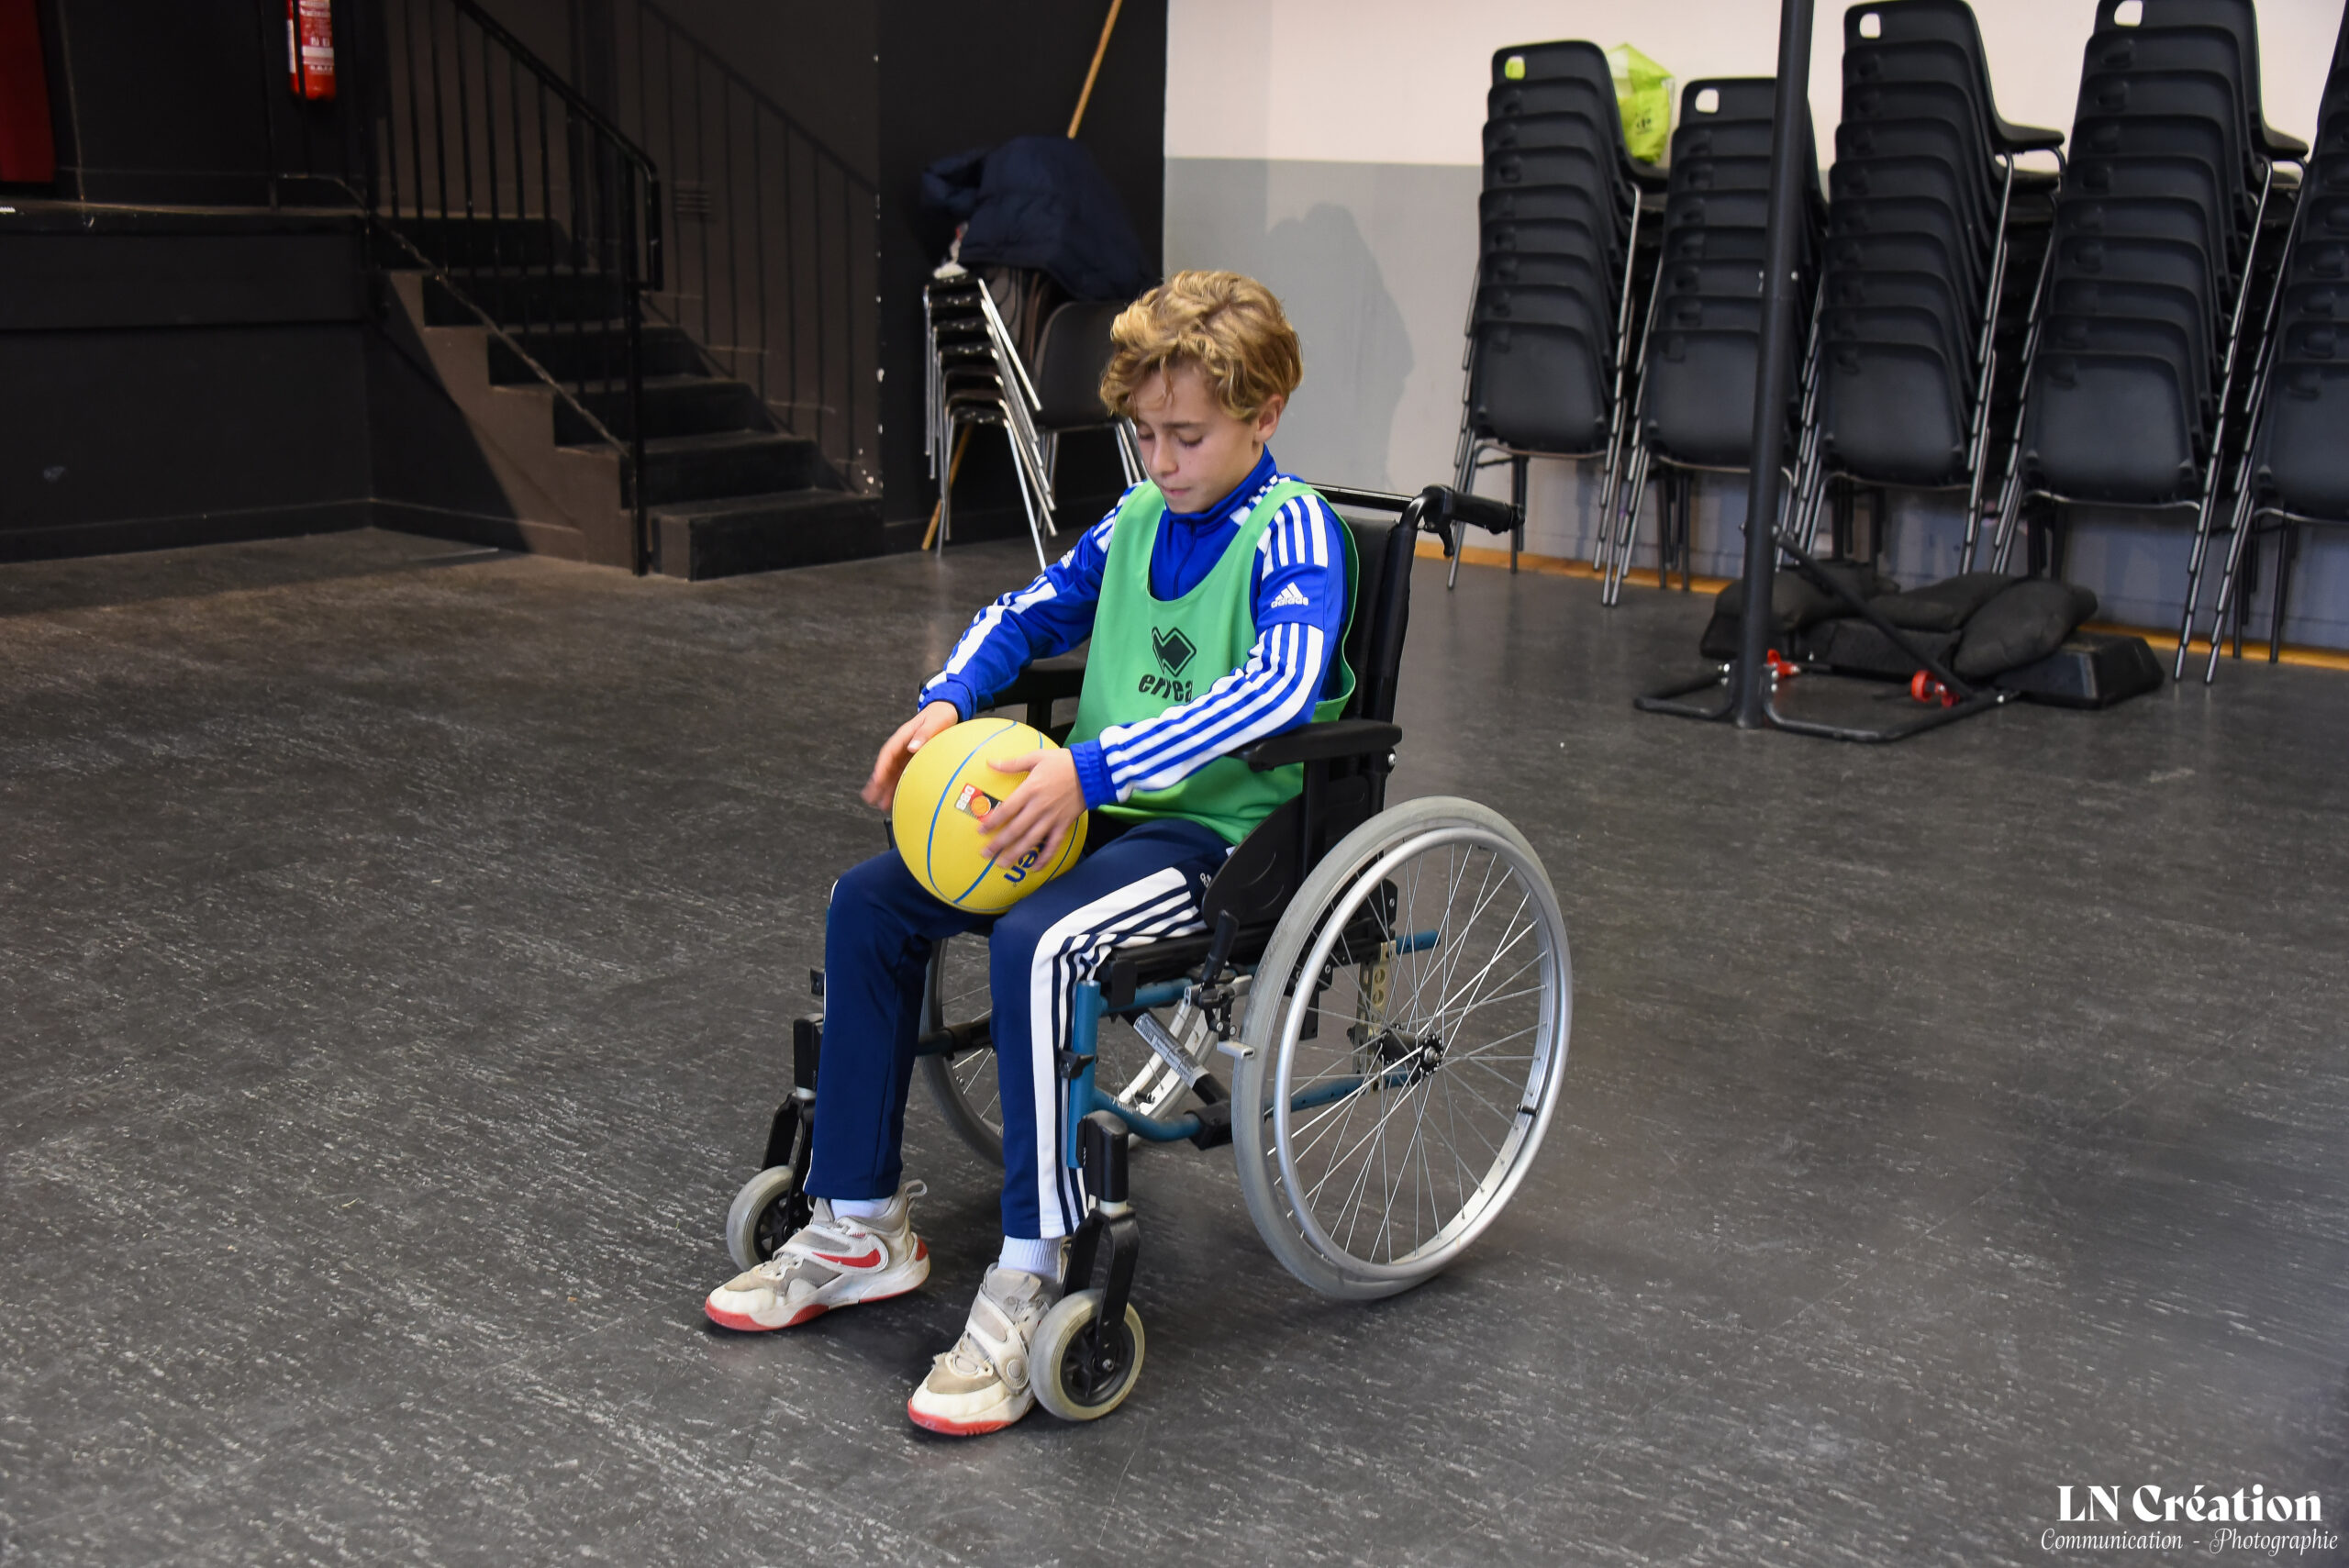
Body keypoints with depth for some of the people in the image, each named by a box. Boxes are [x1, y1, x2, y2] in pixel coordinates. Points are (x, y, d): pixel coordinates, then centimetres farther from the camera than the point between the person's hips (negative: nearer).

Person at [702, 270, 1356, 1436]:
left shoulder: (1293, 533, -11)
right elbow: (1029, 614, 25)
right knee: (869, 901, -1)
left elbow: (1282, 683, -30)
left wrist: (1093, 767, -36)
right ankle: (859, 1226, 8)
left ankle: (1029, 1287, -24)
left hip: (1222, 830, -8)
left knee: (1034, 942, -34)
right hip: (1102, 809, 9)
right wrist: (947, 702, 3)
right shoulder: (1138, 520, 12)